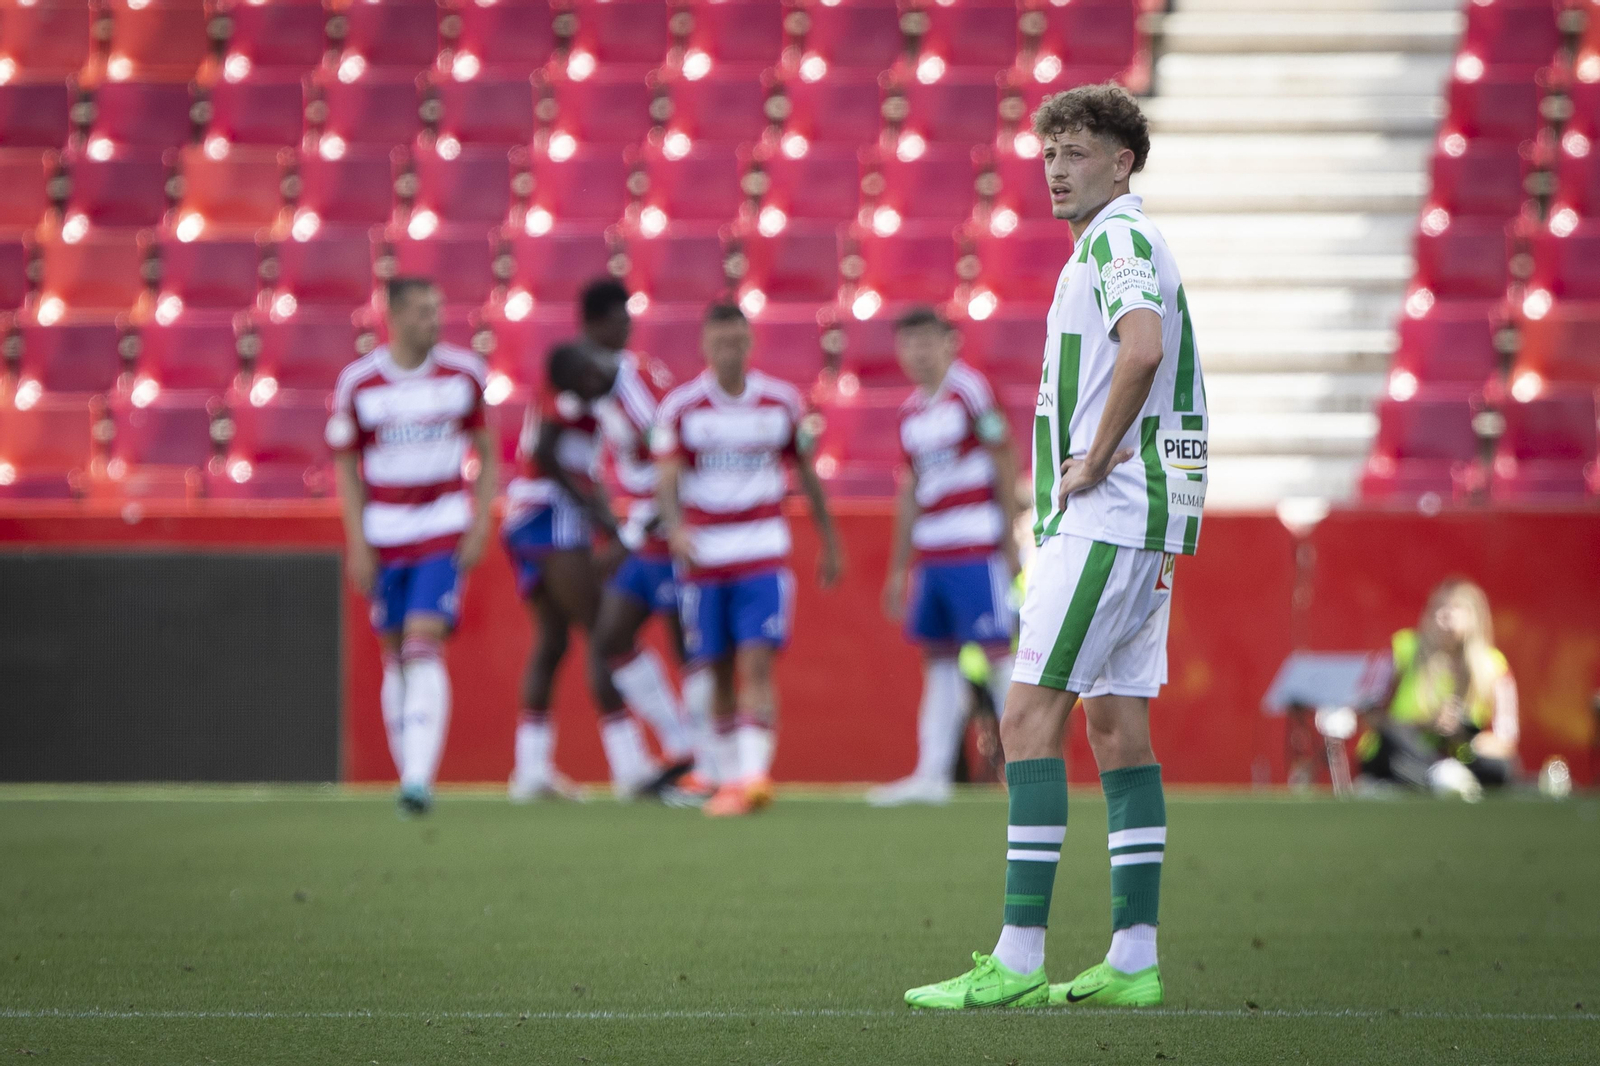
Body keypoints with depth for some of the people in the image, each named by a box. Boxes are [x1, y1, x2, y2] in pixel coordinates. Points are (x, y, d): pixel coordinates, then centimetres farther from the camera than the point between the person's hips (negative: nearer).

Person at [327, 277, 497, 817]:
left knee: (424, 647, -15)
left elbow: (486, 453, 7)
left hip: (444, 534, -1)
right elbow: (347, 467, 3)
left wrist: (480, 523, -3)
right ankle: (407, 772, 18)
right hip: (384, 533, 1)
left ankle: (420, 779, -21)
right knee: (395, 657, 7)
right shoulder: (358, 383, -3)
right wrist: (357, 544, -3)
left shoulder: (464, 373, -1)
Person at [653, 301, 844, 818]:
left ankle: (754, 774, -21)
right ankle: (729, 777, 17)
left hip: (763, 553, 0)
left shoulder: (781, 402, 5)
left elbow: (806, 474, 15)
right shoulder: (680, 407, 0)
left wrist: (830, 543, 20)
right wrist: (675, 527, -30)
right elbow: (667, 477, -11)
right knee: (719, 673, 5)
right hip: (703, 556, 0)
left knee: (757, 665, -13)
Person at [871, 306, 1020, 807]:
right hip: (931, 551, 8)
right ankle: (932, 774, 9)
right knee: (937, 654, 7)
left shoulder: (970, 391, -6)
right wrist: (899, 567, 21)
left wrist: (1010, 540, -10)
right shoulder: (910, 412, 15)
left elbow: (1005, 467, -7)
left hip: (976, 546, -8)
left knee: (996, 648, -8)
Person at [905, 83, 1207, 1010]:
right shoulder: (1119, 243, 20)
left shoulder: (1119, 239, -12)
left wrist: (1096, 458, -21)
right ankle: (1134, 959, 9)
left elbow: (1143, 347, -31)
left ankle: (1019, 957, -14)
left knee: (1031, 716, -11)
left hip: (1107, 516, -11)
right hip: (1142, 521, 11)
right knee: (1117, 724, 9)